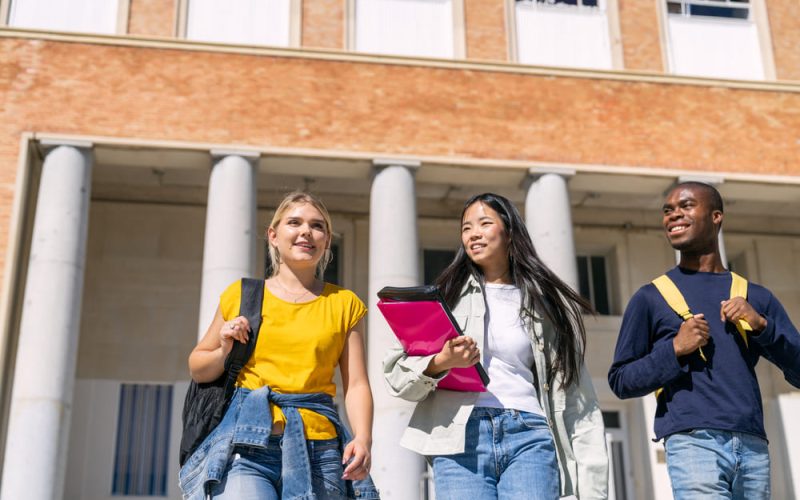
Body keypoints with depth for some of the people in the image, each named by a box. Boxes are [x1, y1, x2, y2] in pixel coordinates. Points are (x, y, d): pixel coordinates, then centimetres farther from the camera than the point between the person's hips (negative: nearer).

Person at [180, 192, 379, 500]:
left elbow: (356, 384, 5)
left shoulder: (344, 304, 13)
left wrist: (363, 439, -12)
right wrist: (225, 352, 0)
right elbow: (197, 368, 21)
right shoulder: (241, 296, 11)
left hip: (317, 449, 1)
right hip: (247, 442, -1)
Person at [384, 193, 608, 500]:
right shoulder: (448, 295, 16)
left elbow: (576, 396, 12)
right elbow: (396, 375, 8)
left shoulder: (545, 302, 17)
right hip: (460, 439, 0)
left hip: (529, 439, 0)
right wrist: (439, 363, -14)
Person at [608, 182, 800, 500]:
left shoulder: (756, 297, 17)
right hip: (692, 442, -3)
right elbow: (620, 380, 7)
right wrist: (674, 349, -7)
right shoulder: (651, 298, 10)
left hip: (753, 447, 3)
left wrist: (762, 326, -3)